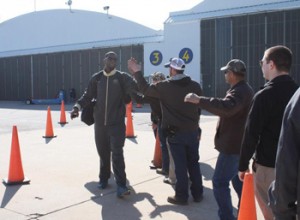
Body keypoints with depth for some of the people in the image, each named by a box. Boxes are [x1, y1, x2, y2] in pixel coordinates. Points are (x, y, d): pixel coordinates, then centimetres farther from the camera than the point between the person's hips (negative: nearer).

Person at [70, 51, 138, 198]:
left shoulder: (121, 77, -1)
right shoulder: (96, 78, 6)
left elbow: (134, 88, -13)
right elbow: (88, 95, 10)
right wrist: (77, 106, -4)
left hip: (117, 123, -3)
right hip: (99, 122, 3)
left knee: (117, 153, -8)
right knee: (103, 152, 14)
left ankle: (121, 185, -4)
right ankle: (104, 178, 32)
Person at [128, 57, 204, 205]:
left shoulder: (165, 86, -11)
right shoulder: (195, 86, 0)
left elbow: (145, 89, 2)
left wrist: (137, 72, 13)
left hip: (175, 133, -4)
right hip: (192, 131, 4)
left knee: (180, 165, 2)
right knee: (194, 163, 13)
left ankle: (181, 196, 11)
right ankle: (198, 194, 21)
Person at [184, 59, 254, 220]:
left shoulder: (239, 91, -22)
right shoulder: (244, 89, 13)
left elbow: (226, 107, -42)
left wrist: (199, 100, -41)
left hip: (233, 145, -11)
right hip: (239, 143, 11)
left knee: (220, 182, -6)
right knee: (238, 179, 23)